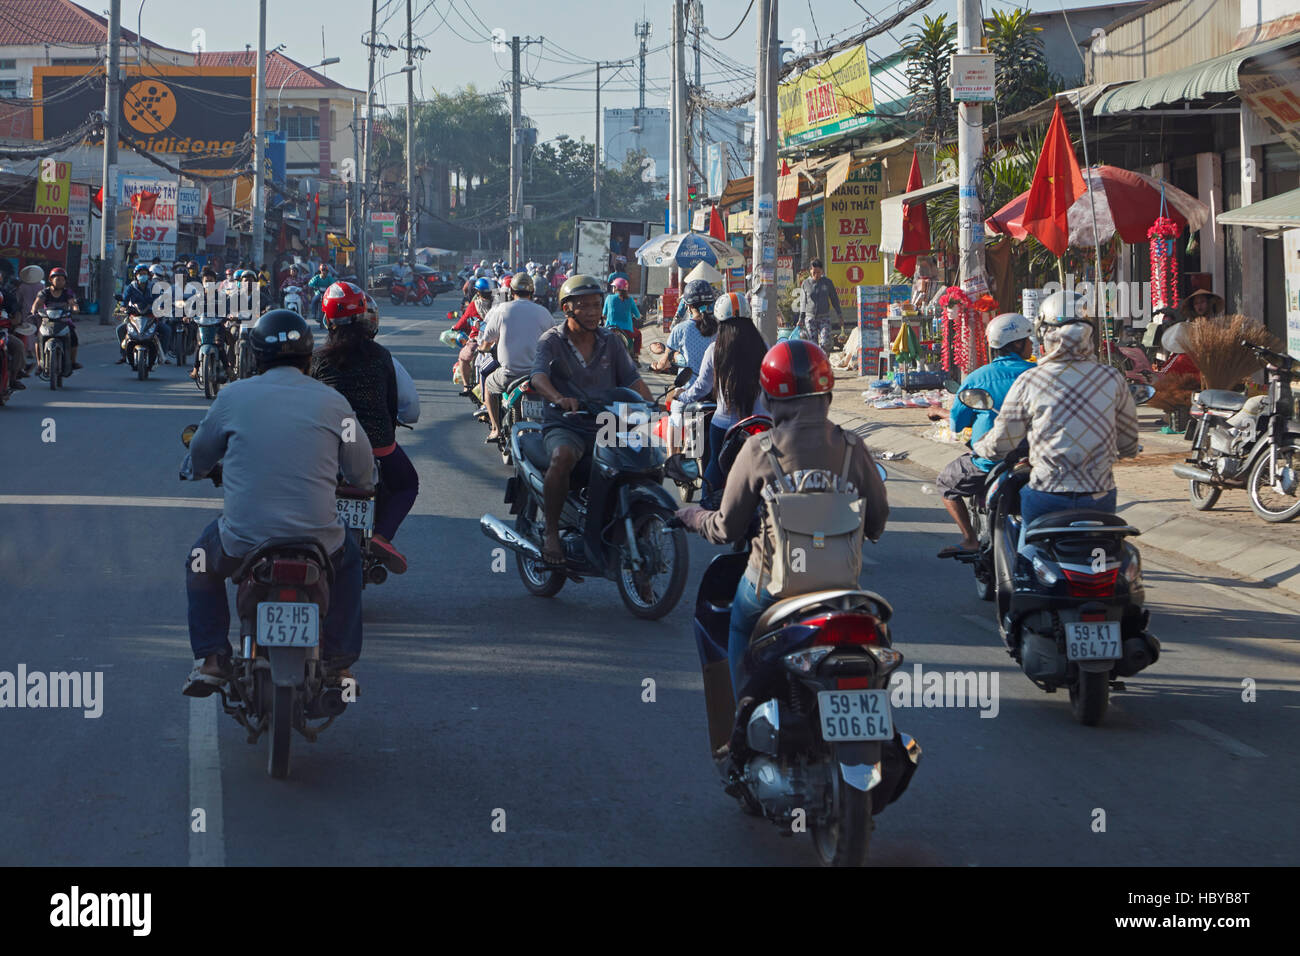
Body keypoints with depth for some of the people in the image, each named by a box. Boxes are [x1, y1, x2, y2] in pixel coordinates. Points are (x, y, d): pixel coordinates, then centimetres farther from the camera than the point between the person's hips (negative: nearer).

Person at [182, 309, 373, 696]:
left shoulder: (233, 396, 2)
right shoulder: (332, 401, 2)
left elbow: (199, 457, 18)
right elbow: (363, 475, 11)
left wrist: (202, 470, 43)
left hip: (243, 537, 0)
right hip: (317, 535, 0)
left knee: (201, 563, 32)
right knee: (348, 558, 35)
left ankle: (212, 659, 20)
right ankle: (338, 662, 29)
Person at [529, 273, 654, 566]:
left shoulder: (610, 341, 12)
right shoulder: (552, 341, -1)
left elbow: (633, 380, 8)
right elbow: (538, 376, -19)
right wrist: (560, 399, -40)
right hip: (565, 425, -4)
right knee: (563, 456, -37)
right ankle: (552, 533, -24)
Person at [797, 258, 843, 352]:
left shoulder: (827, 282, 3)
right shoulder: (805, 284, 2)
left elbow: (834, 299, 11)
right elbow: (803, 302, 7)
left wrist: (839, 313, 7)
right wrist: (801, 318, 4)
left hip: (824, 317, 0)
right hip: (810, 317, 0)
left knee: (825, 343, -13)